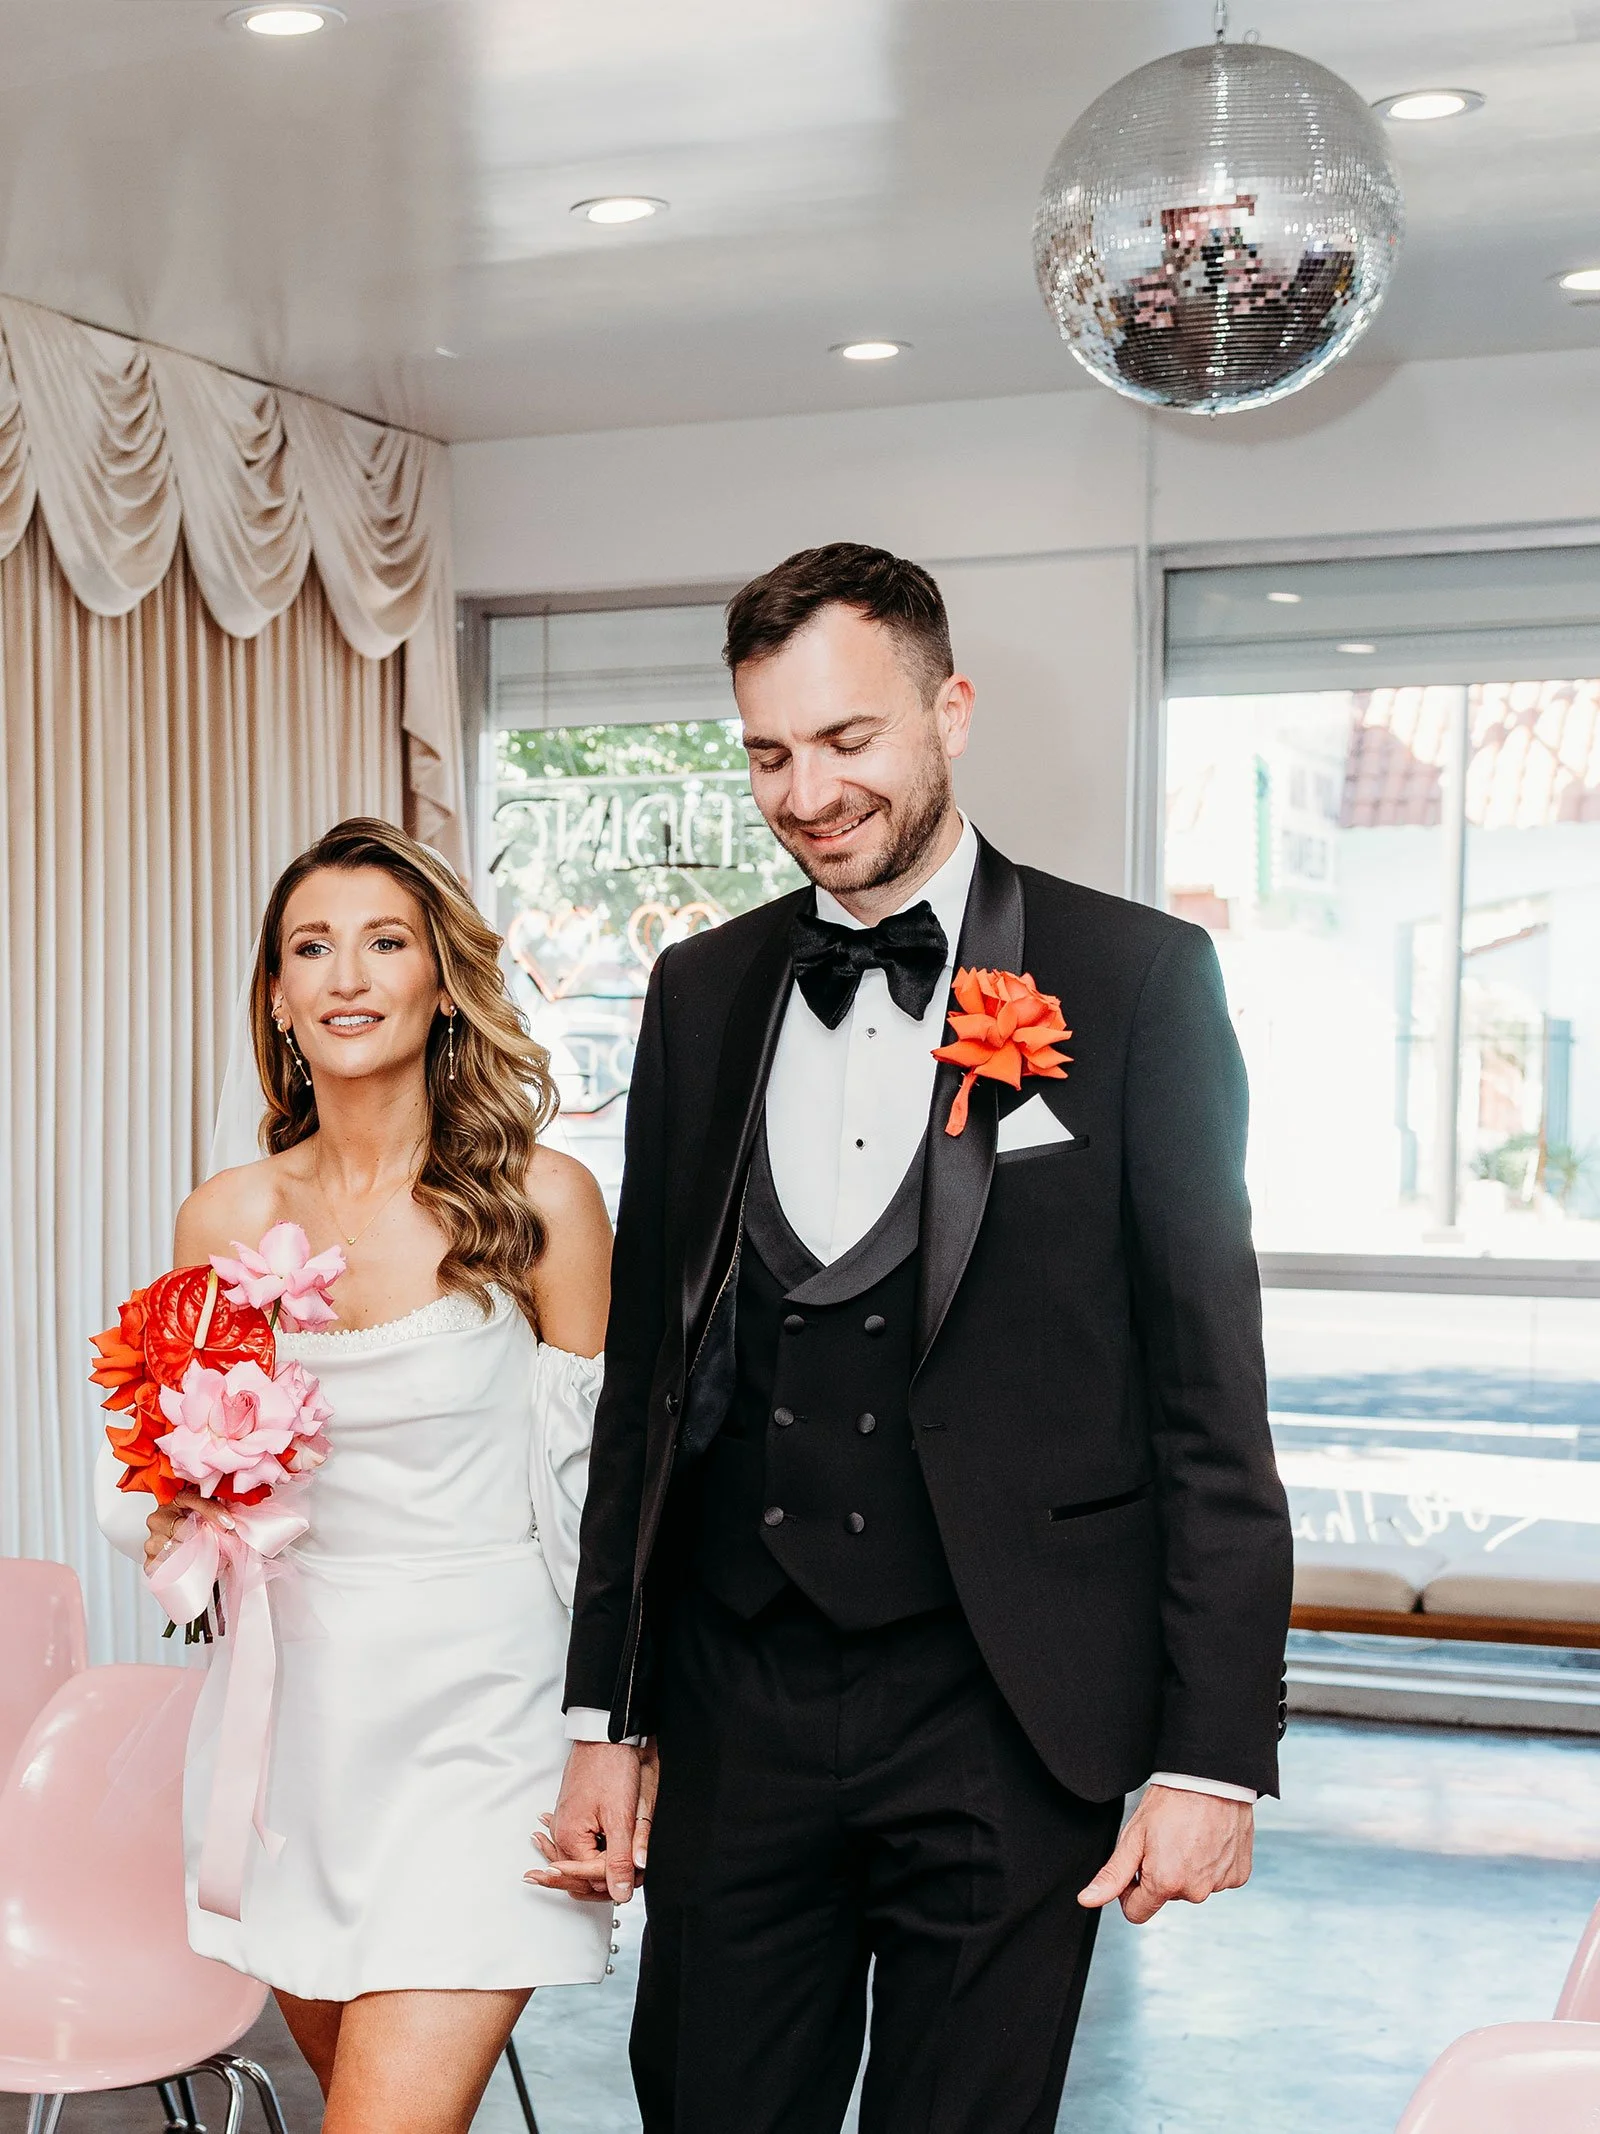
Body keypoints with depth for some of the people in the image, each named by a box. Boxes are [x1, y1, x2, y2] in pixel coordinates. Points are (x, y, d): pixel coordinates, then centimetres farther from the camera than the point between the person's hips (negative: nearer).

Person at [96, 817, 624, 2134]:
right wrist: (173, 1523, -10)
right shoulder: (226, 1221, 2)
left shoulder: (541, 1200, -8)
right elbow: (175, 1478, 13)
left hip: (476, 1719, -4)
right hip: (293, 1715, 4)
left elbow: (590, 1485, -3)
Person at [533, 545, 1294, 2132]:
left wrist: (1213, 1753, -8)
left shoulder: (1136, 980, -4)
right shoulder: (703, 991, 8)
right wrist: (605, 1713, 9)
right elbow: (647, 1374, 11)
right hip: (735, 1702, 3)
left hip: (1003, 1715, -3)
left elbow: (1212, 1396, -5)